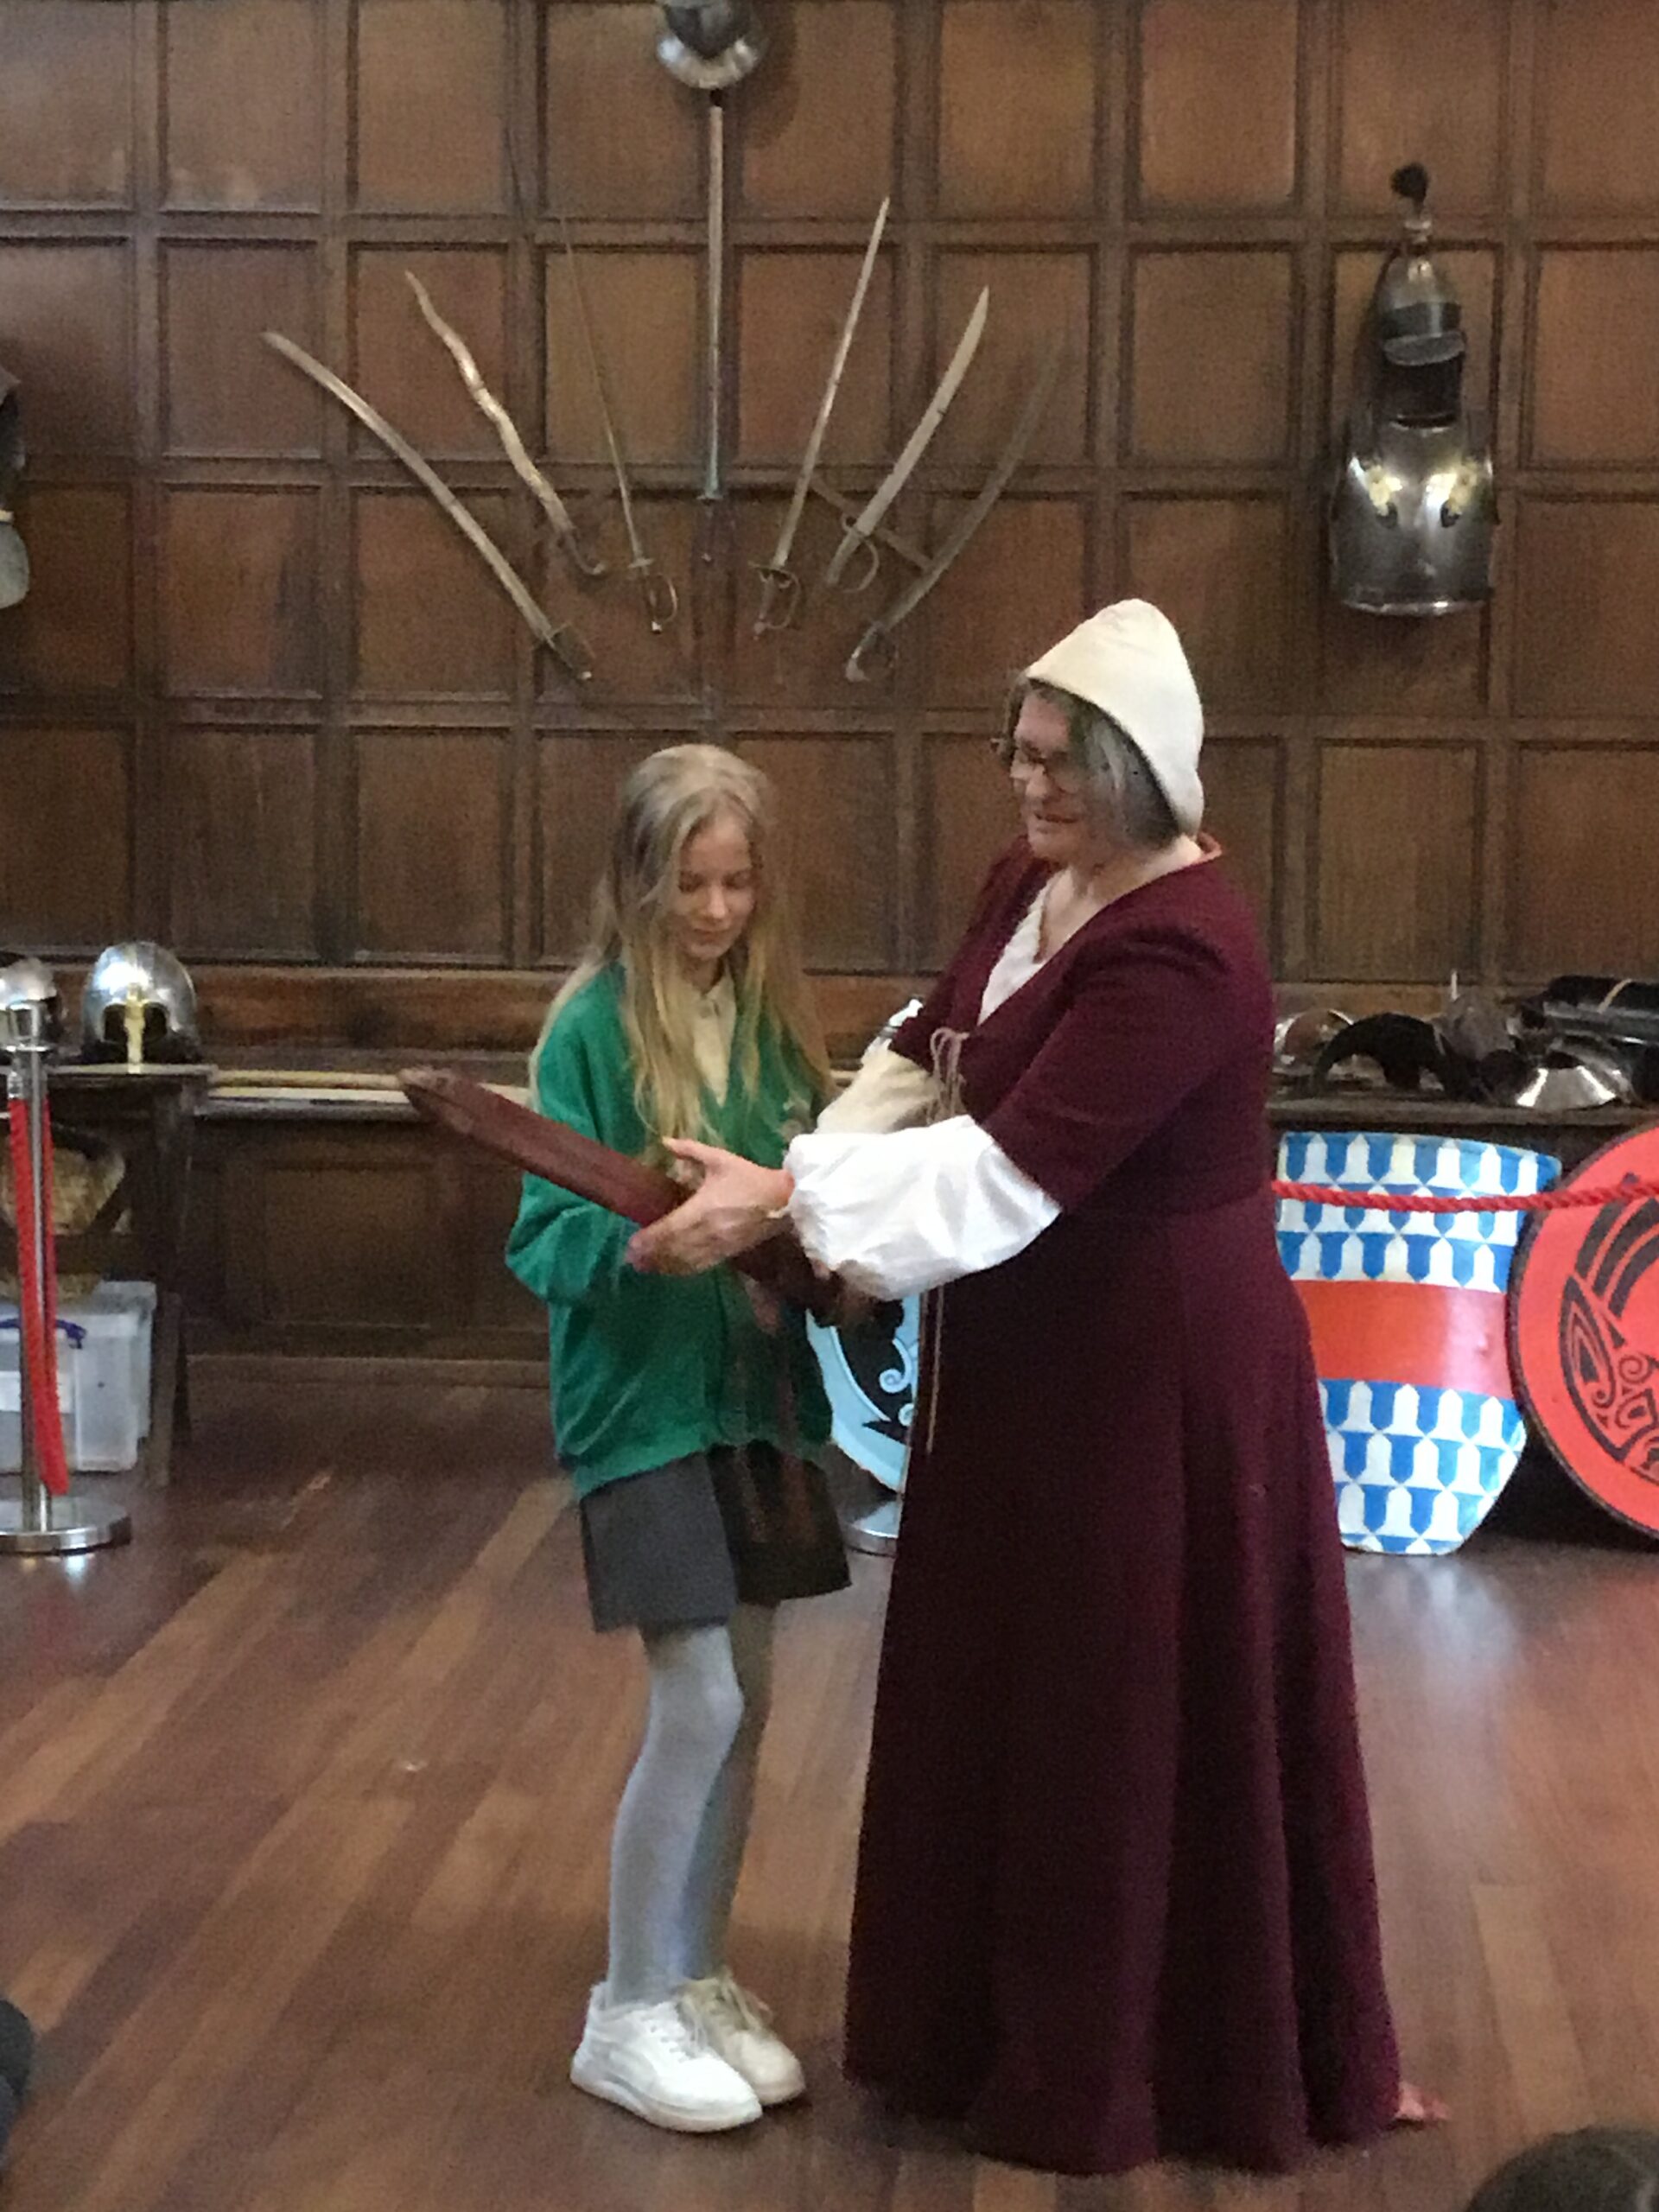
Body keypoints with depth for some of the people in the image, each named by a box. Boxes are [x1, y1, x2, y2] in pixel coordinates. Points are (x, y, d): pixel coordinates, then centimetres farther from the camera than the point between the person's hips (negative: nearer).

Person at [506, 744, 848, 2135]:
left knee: (746, 1704, 11)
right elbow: (549, 1241, -13)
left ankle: (700, 1980, 26)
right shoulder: (592, 1030, -11)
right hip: (646, 1403, -6)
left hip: (763, 1395, 6)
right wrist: (650, 1236, -30)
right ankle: (629, 2015, 9)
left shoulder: (776, 1019, 5)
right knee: (698, 1709, -6)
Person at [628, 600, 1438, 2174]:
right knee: (1006, 1697, 18)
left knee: (1145, 1716, 4)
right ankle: (1007, 2023, 35)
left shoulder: (1179, 952, -25)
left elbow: (1012, 1168, -30)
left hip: (1157, 1375, -9)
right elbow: (921, 1064, 7)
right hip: (1032, 1358, 9)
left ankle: (1117, 2070, 21)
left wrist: (785, 1201, -31)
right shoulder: (1027, 886, 5)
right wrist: (806, 1195, -11)